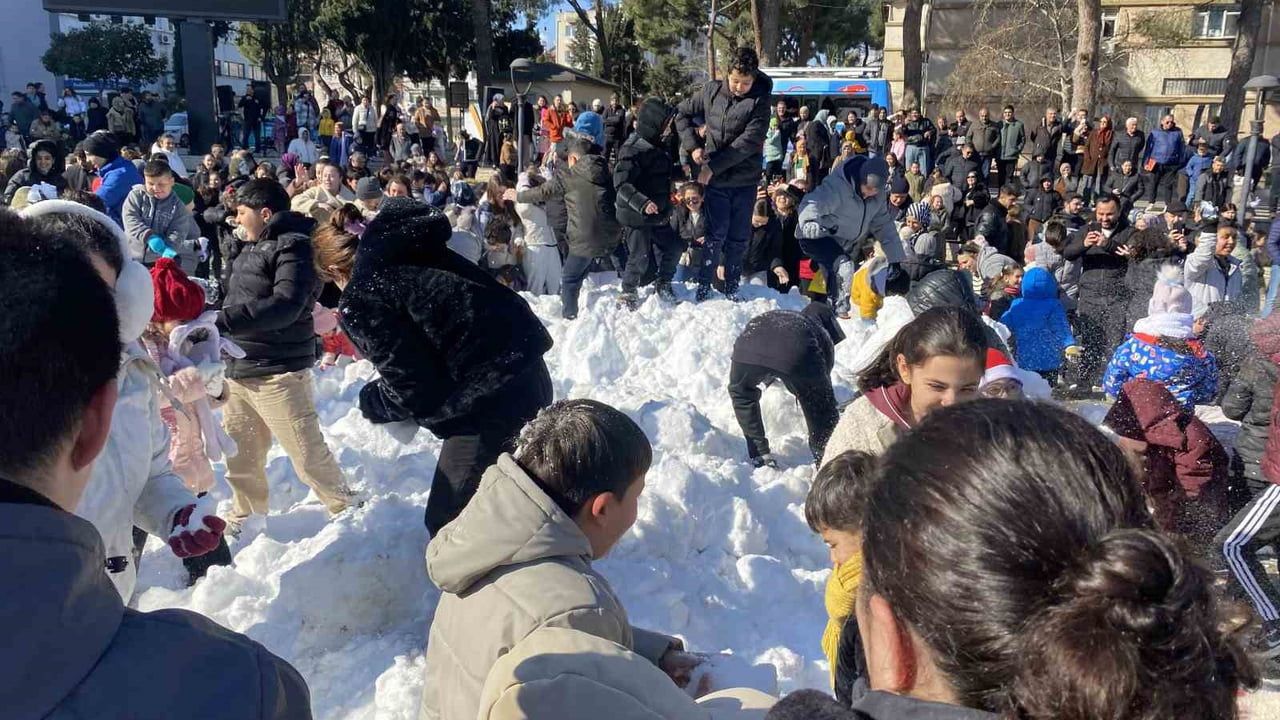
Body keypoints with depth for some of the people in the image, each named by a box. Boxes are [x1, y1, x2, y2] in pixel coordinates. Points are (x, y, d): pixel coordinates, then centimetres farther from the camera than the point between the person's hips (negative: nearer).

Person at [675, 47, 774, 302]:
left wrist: (713, 166, -19)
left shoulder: (759, 101, -9)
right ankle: (703, 286, 7)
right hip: (715, 178, 0)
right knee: (716, 233, -2)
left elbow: (748, 142, -17)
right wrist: (693, 145, -2)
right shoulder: (712, 91, -1)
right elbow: (682, 113, 12)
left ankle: (732, 288, 20)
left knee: (739, 237, 8)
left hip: (745, 179, 0)